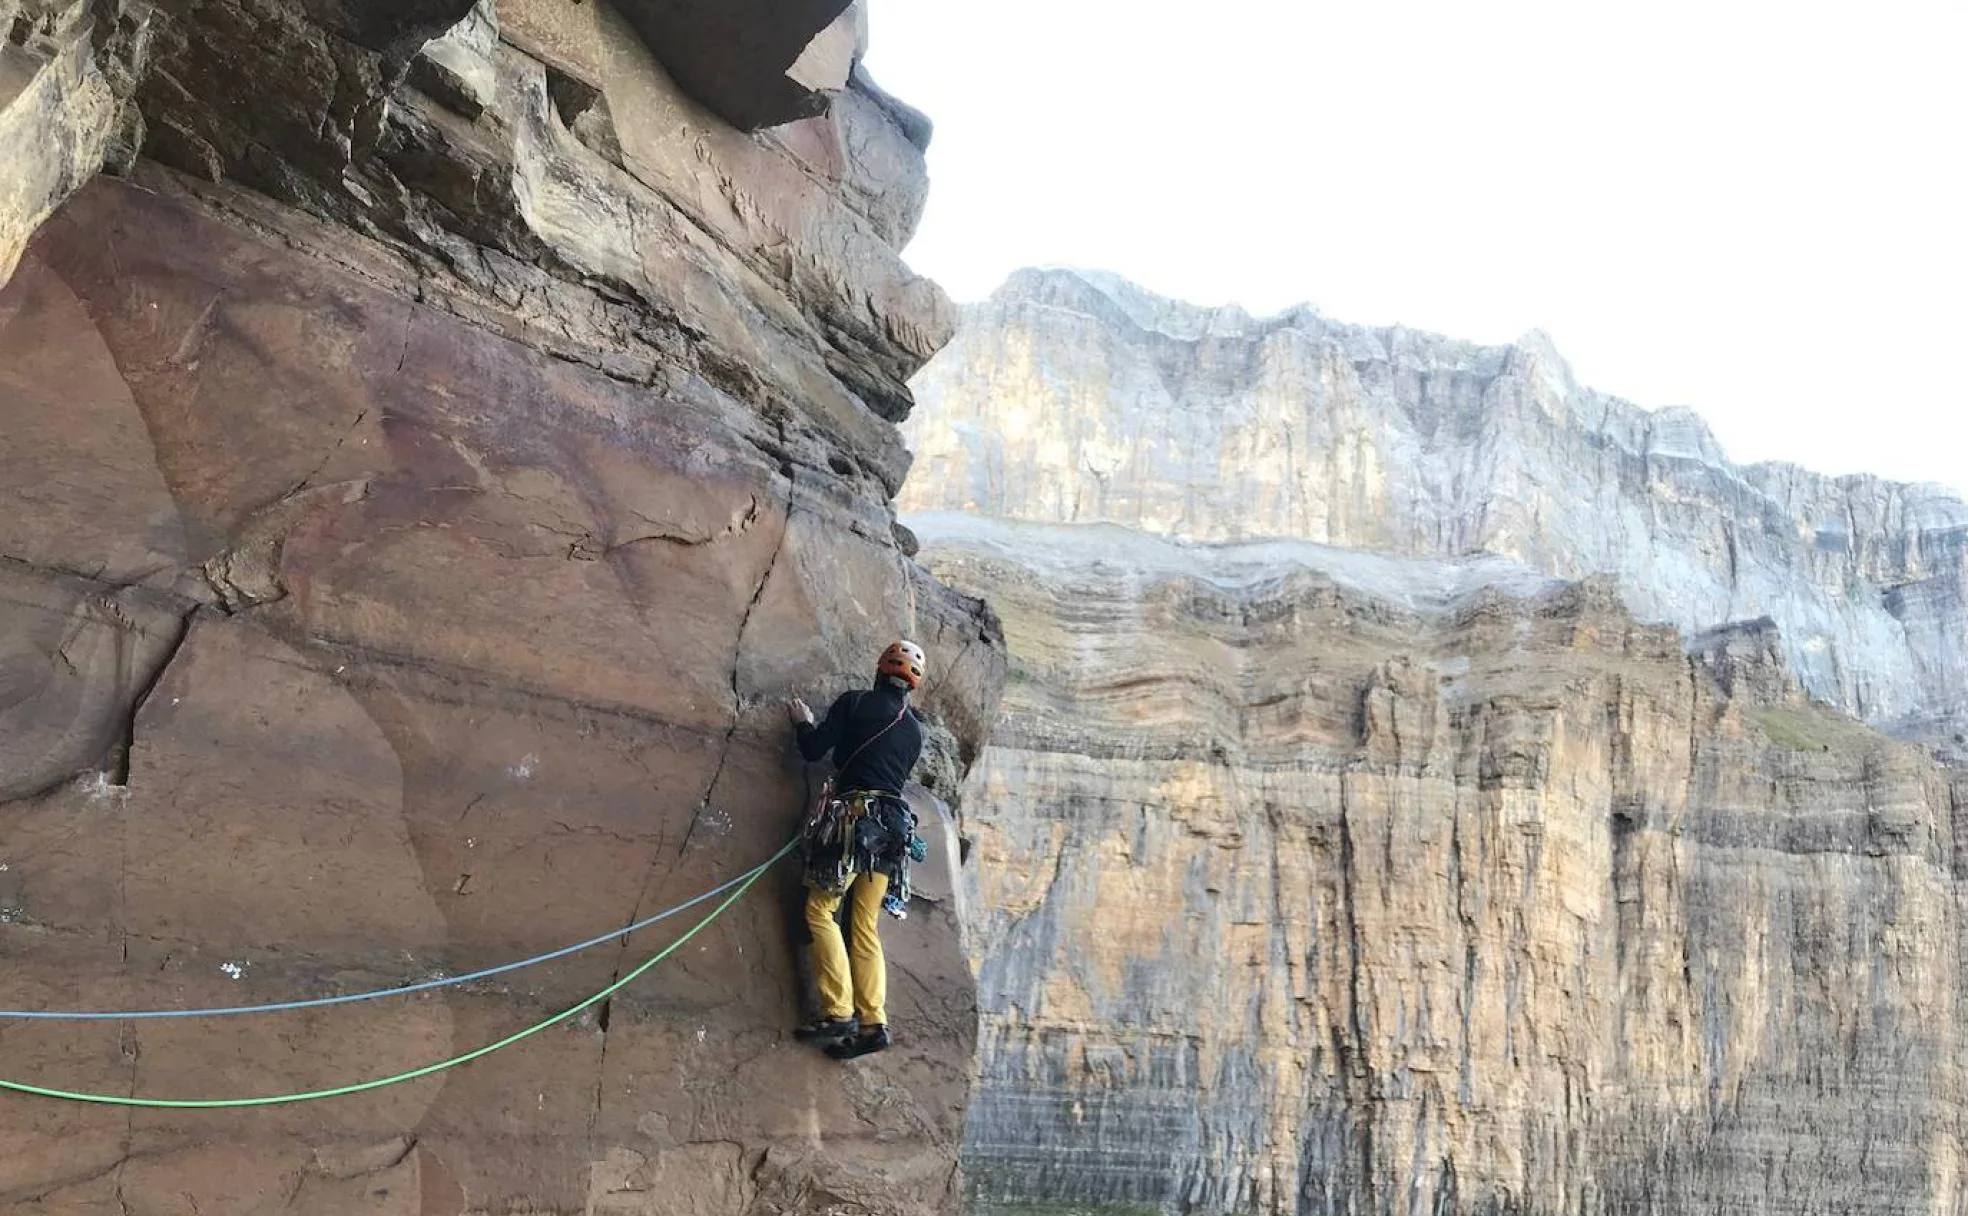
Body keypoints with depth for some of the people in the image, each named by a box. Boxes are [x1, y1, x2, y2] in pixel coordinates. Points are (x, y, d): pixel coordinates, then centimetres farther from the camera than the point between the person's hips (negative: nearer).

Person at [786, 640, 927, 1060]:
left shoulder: (856, 702, 2)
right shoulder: (914, 730, 18)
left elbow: (813, 749, 0)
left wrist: (803, 722, 22)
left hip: (853, 817, -6)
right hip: (893, 824, 6)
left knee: (820, 910, 0)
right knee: (866, 926, 8)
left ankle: (839, 1013, -11)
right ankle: (872, 1022, 0)